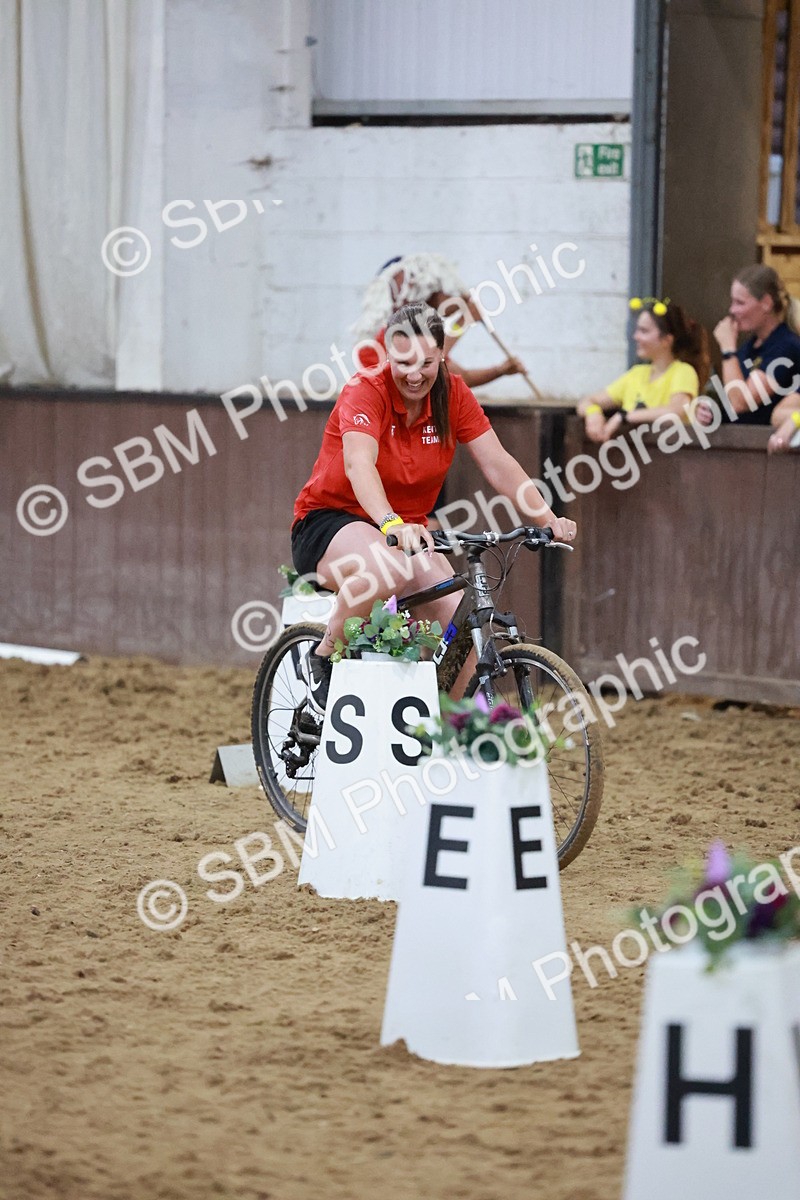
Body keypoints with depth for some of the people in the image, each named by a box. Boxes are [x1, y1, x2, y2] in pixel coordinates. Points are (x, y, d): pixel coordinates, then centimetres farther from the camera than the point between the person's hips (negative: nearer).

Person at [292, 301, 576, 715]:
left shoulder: (452, 395, -4)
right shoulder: (365, 391, -19)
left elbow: (498, 464, -9)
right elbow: (358, 464, -36)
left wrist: (549, 519, -24)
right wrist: (390, 524, -54)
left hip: (407, 532, 5)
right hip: (329, 522, -5)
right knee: (384, 572, -39)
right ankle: (321, 659, -15)